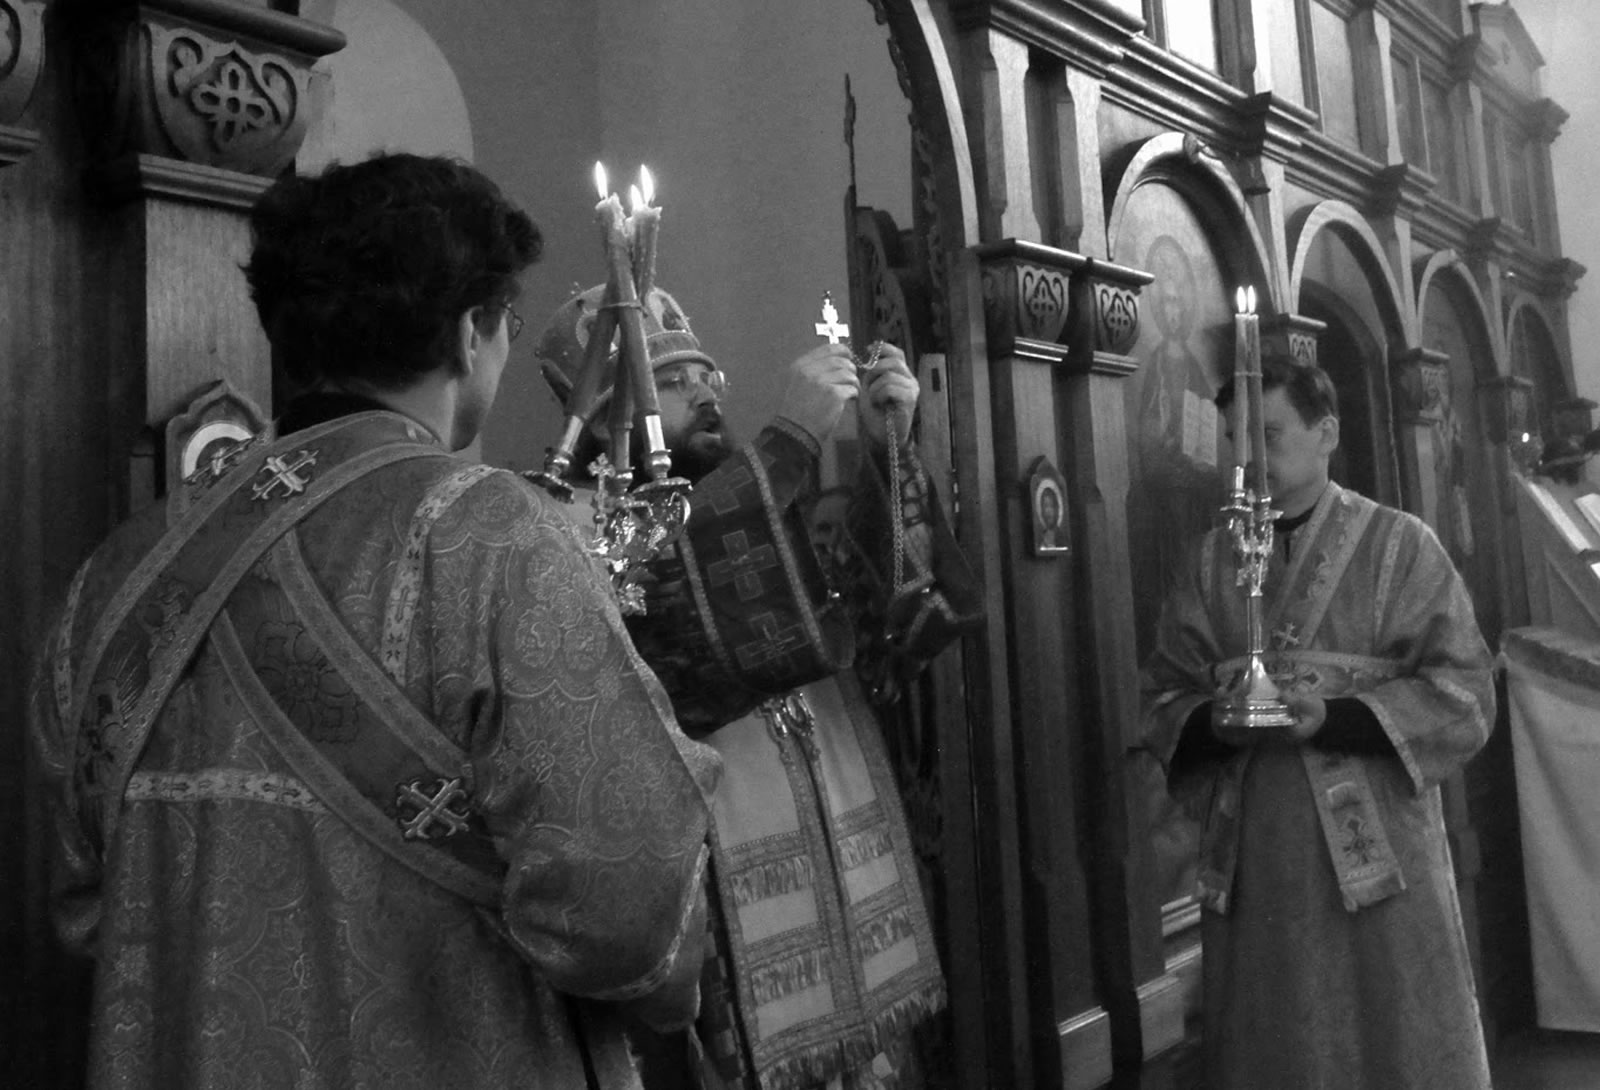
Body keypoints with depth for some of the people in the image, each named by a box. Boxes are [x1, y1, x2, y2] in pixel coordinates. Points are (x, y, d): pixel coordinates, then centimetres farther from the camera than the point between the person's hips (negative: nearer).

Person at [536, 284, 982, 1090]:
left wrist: (887, 454, -8)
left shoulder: (761, 503, 11)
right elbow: (674, 592, -27)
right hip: (711, 901, -6)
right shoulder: (581, 526, -6)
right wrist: (791, 439, -23)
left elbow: (890, 628, 2)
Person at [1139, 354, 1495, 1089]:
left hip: (1378, 852, -2)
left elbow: (1464, 694, -5)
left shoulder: (1400, 545, -1)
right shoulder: (1210, 561, 8)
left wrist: (1331, 717, -18)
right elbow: (1164, 698, 7)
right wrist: (1216, 723, -14)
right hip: (1250, 858, 3)